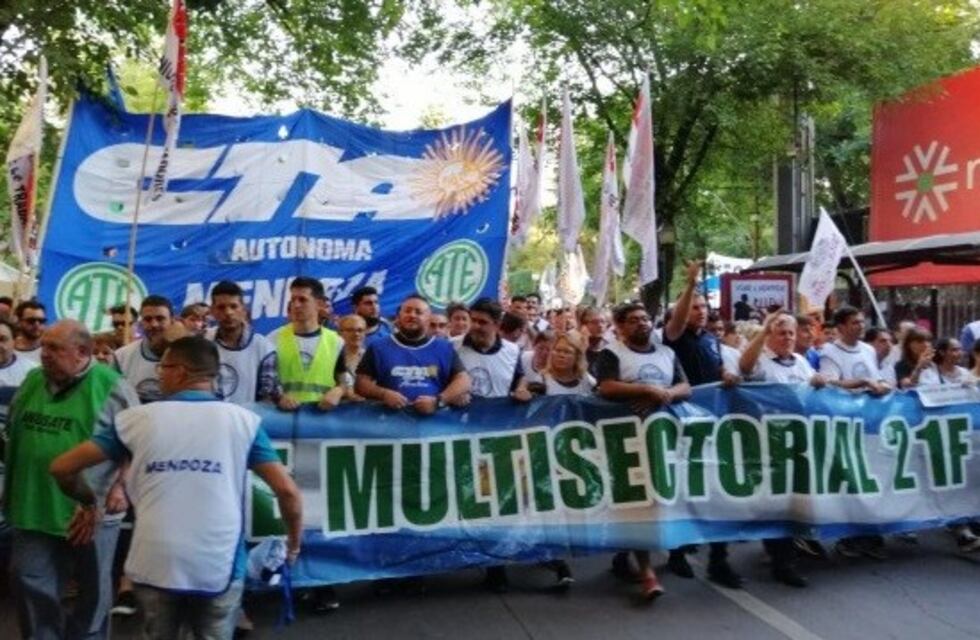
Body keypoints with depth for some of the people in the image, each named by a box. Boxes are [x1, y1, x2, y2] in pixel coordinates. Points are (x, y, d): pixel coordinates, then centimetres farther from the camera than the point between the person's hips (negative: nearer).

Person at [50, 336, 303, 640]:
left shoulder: (137, 418, 3)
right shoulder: (243, 420, 0)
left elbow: (61, 467, 6)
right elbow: (288, 492, -5)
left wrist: (88, 502, 25)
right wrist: (294, 544, 12)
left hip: (155, 564, 1)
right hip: (219, 567, -1)